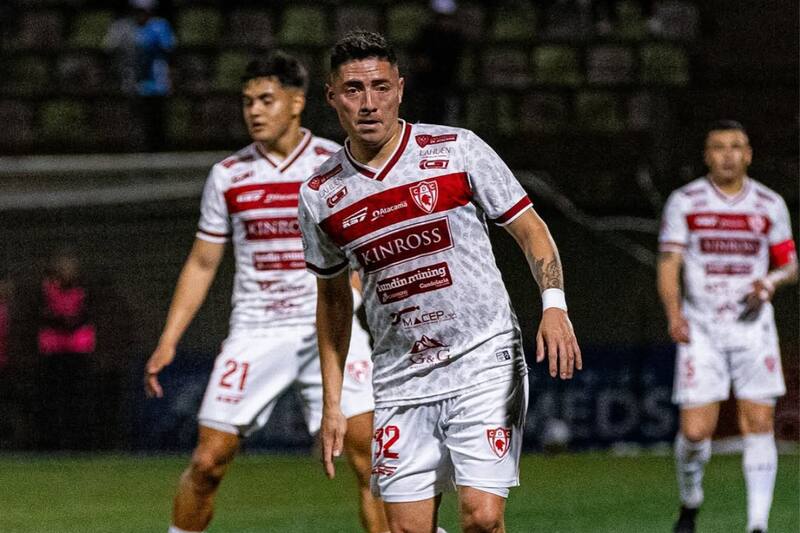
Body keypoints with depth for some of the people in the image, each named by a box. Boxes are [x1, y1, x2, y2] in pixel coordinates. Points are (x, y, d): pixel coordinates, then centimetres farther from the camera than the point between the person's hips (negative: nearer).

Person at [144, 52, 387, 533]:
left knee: (368, 454, -13)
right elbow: (202, 264, 12)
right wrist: (168, 342, 7)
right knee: (208, 462, -1)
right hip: (255, 332, 2)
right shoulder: (227, 176, 5)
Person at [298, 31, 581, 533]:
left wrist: (554, 306, -17)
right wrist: (332, 405, 13)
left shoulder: (457, 150, -5)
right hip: (400, 383, 3)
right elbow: (333, 299, 16)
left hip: (486, 365, -3)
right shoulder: (320, 196, 3)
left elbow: (530, 229, 1)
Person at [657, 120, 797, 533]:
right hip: (701, 328, -1)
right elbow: (669, 264, -2)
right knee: (695, 430, -9)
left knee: (759, 424, -7)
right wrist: (674, 313, -18)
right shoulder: (684, 202, 1)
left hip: (753, 326, 1)